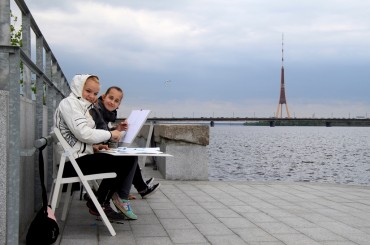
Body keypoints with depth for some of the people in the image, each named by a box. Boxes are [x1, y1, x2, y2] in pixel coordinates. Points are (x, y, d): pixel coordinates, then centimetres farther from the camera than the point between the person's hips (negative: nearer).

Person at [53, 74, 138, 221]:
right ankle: (98, 204, 1)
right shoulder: (69, 103, -7)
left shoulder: (82, 106, 25)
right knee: (124, 162, -17)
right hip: (73, 162, -10)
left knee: (130, 159, 4)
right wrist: (110, 134, -8)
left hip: (81, 157, 10)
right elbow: (83, 133, -19)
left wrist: (94, 146, 7)